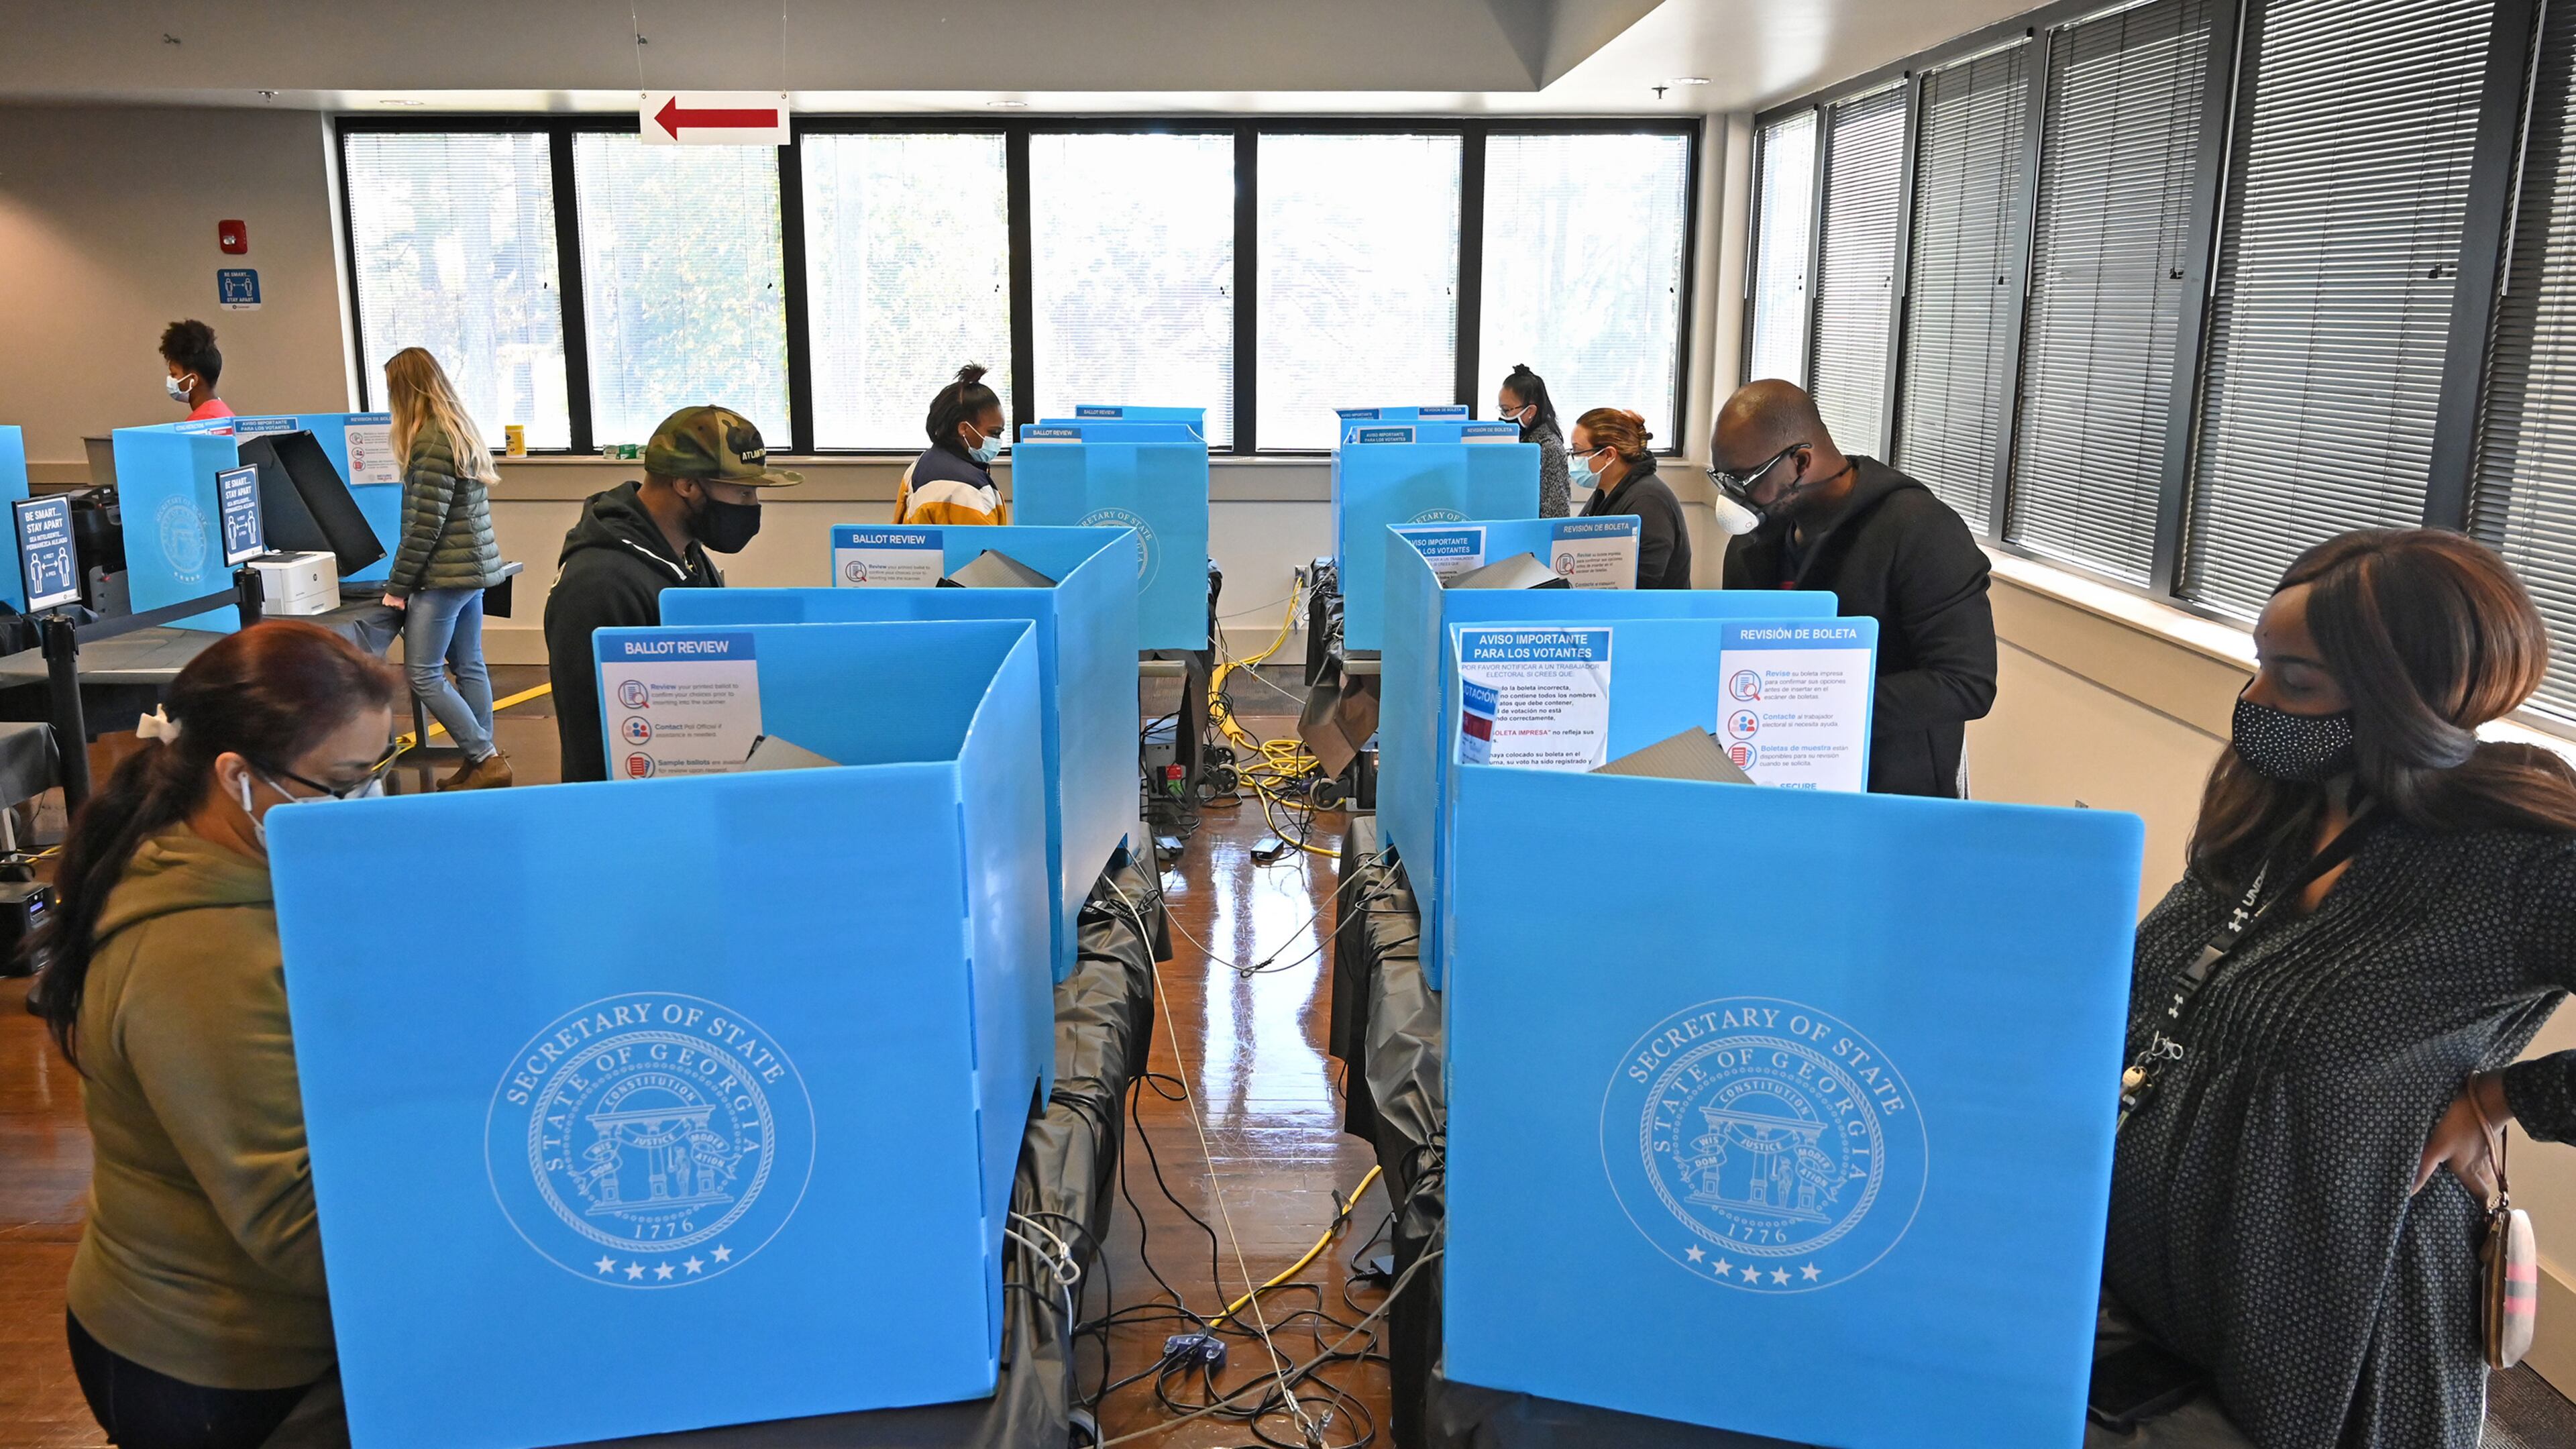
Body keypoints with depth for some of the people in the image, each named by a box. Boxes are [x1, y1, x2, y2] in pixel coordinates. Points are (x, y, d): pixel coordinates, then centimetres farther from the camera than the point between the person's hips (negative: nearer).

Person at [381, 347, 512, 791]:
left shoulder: (432, 441, -16)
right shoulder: (463, 430, 13)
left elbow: (426, 524, -19)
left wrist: (398, 585, -12)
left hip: (445, 573, -9)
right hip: (474, 568, 10)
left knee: (424, 676, -4)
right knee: (469, 666, 12)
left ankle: (486, 759, -3)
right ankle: (482, 762, 16)